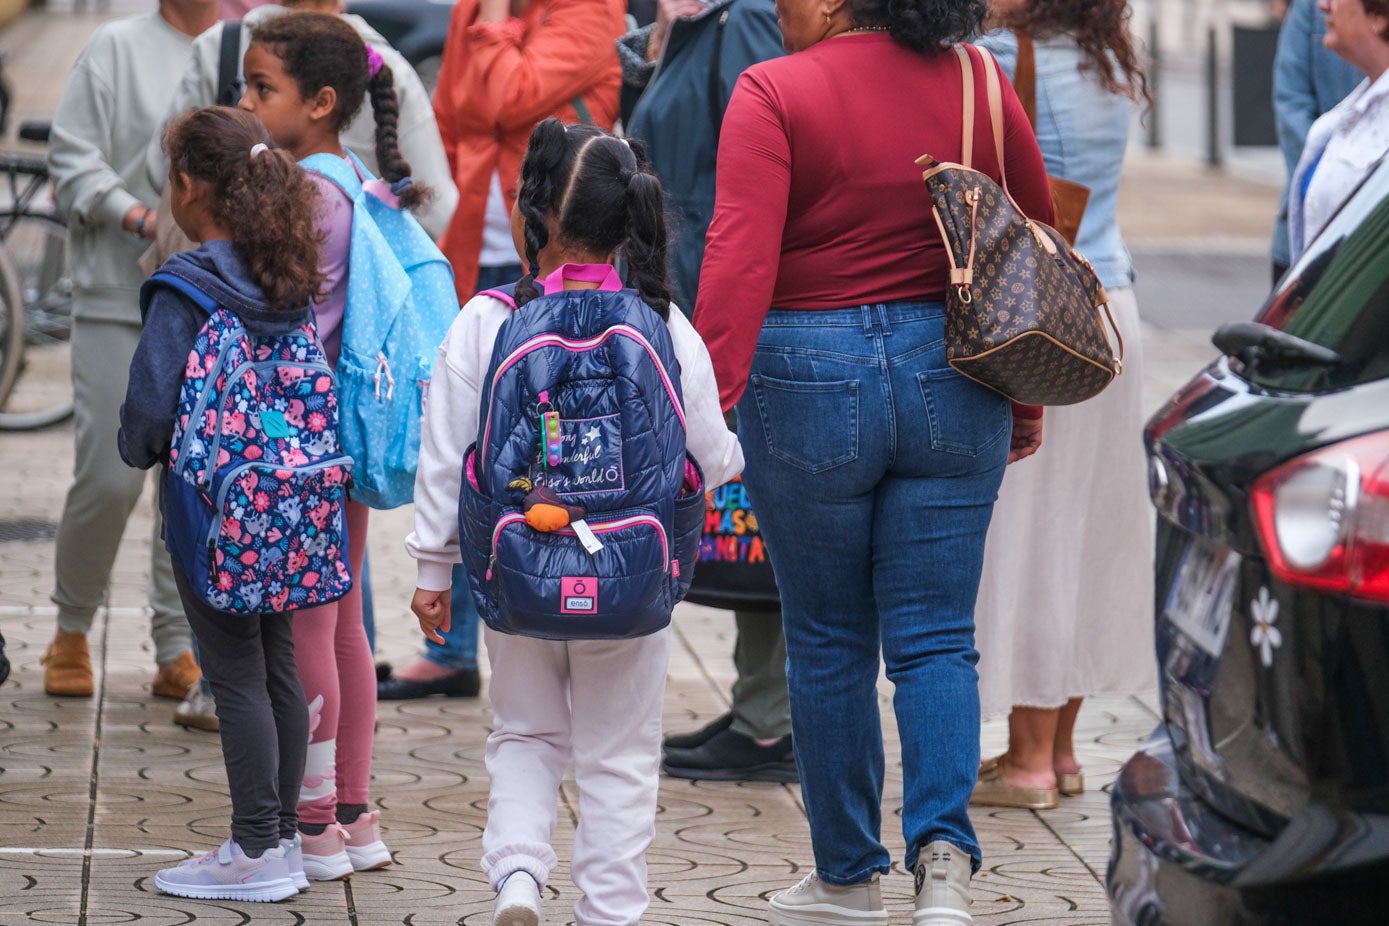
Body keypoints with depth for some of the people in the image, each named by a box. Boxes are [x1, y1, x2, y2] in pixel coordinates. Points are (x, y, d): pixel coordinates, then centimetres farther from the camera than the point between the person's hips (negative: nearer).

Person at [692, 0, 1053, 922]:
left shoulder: (774, 94, -10)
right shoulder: (977, 83, 3)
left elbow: (739, 259, -19)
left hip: (809, 381, -3)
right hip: (953, 384, 3)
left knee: (828, 641, 11)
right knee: (935, 639, 7)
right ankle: (943, 849, -13)